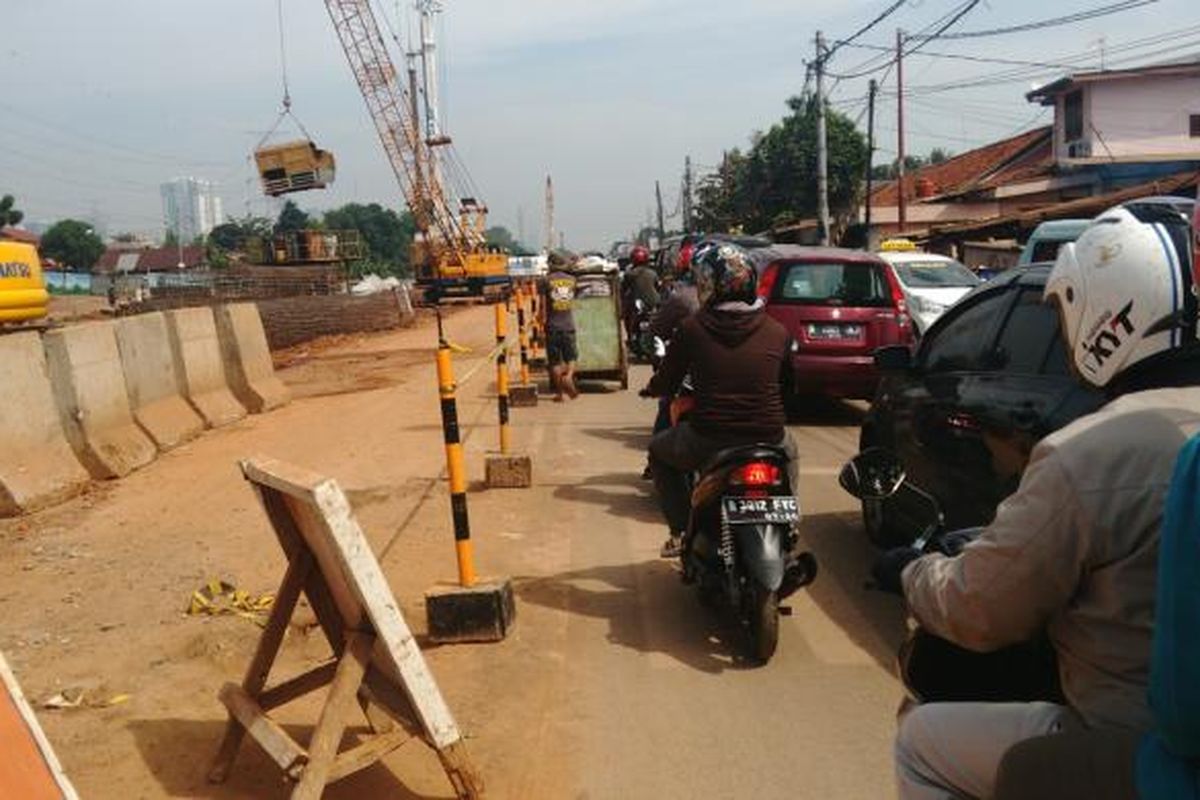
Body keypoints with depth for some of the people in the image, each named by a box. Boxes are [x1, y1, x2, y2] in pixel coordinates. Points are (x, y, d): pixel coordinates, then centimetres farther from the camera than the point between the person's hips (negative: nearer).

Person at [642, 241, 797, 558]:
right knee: (789, 452, 39)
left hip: (707, 442, -2)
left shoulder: (692, 329, -5)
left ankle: (681, 532, 22)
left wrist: (650, 388, 27)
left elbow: (665, 384, 4)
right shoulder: (778, 332, 1)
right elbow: (786, 386, 14)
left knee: (659, 451, 30)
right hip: (767, 441, 3)